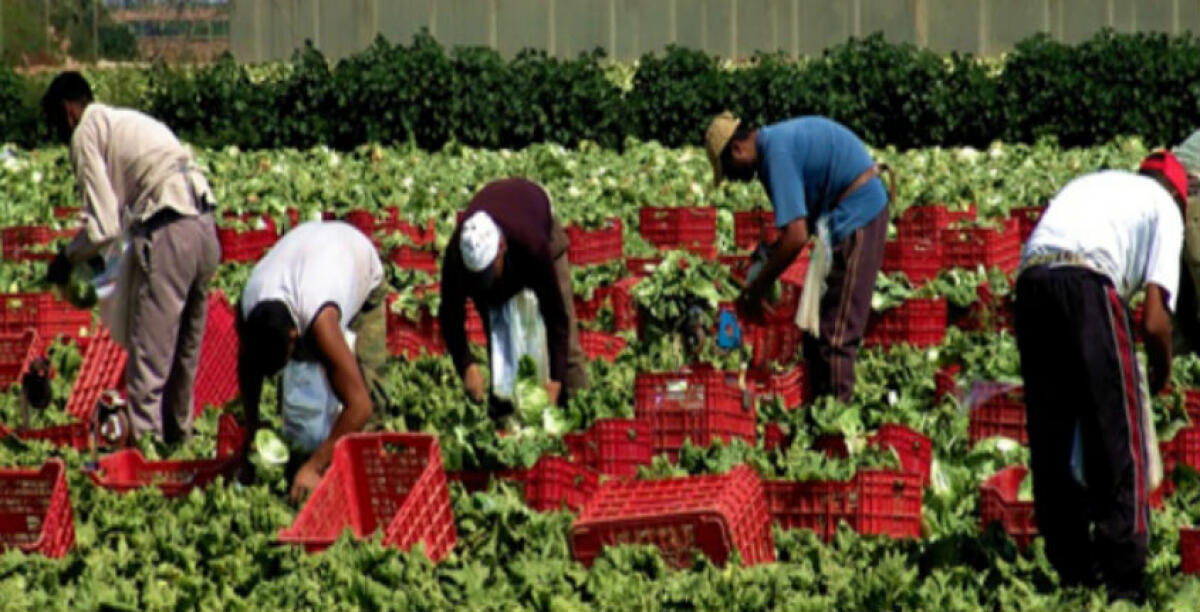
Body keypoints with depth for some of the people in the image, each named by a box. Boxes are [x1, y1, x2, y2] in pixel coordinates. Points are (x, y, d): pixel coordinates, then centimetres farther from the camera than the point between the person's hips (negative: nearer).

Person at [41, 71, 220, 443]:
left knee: (148, 360, -6)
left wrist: (66, 260, 9)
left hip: (170, 235, -9)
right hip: (205, 227, 9)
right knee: (184, 354, 19)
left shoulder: (86, 133, -1)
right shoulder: (125, 120, 25)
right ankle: (179, 437, 28)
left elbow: (103, 226, -7)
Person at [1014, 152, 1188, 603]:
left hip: (1030, 281, 6)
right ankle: (1123, 579, -1)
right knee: (1119, 437, 3)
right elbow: (1155, 322, 5)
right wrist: (1161, 378, 23)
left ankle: (1074, 573, 18)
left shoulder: (1096, 184, 34)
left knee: (1051, 441, 14)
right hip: (1087, 281, -5)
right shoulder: (1165, 207, 17)